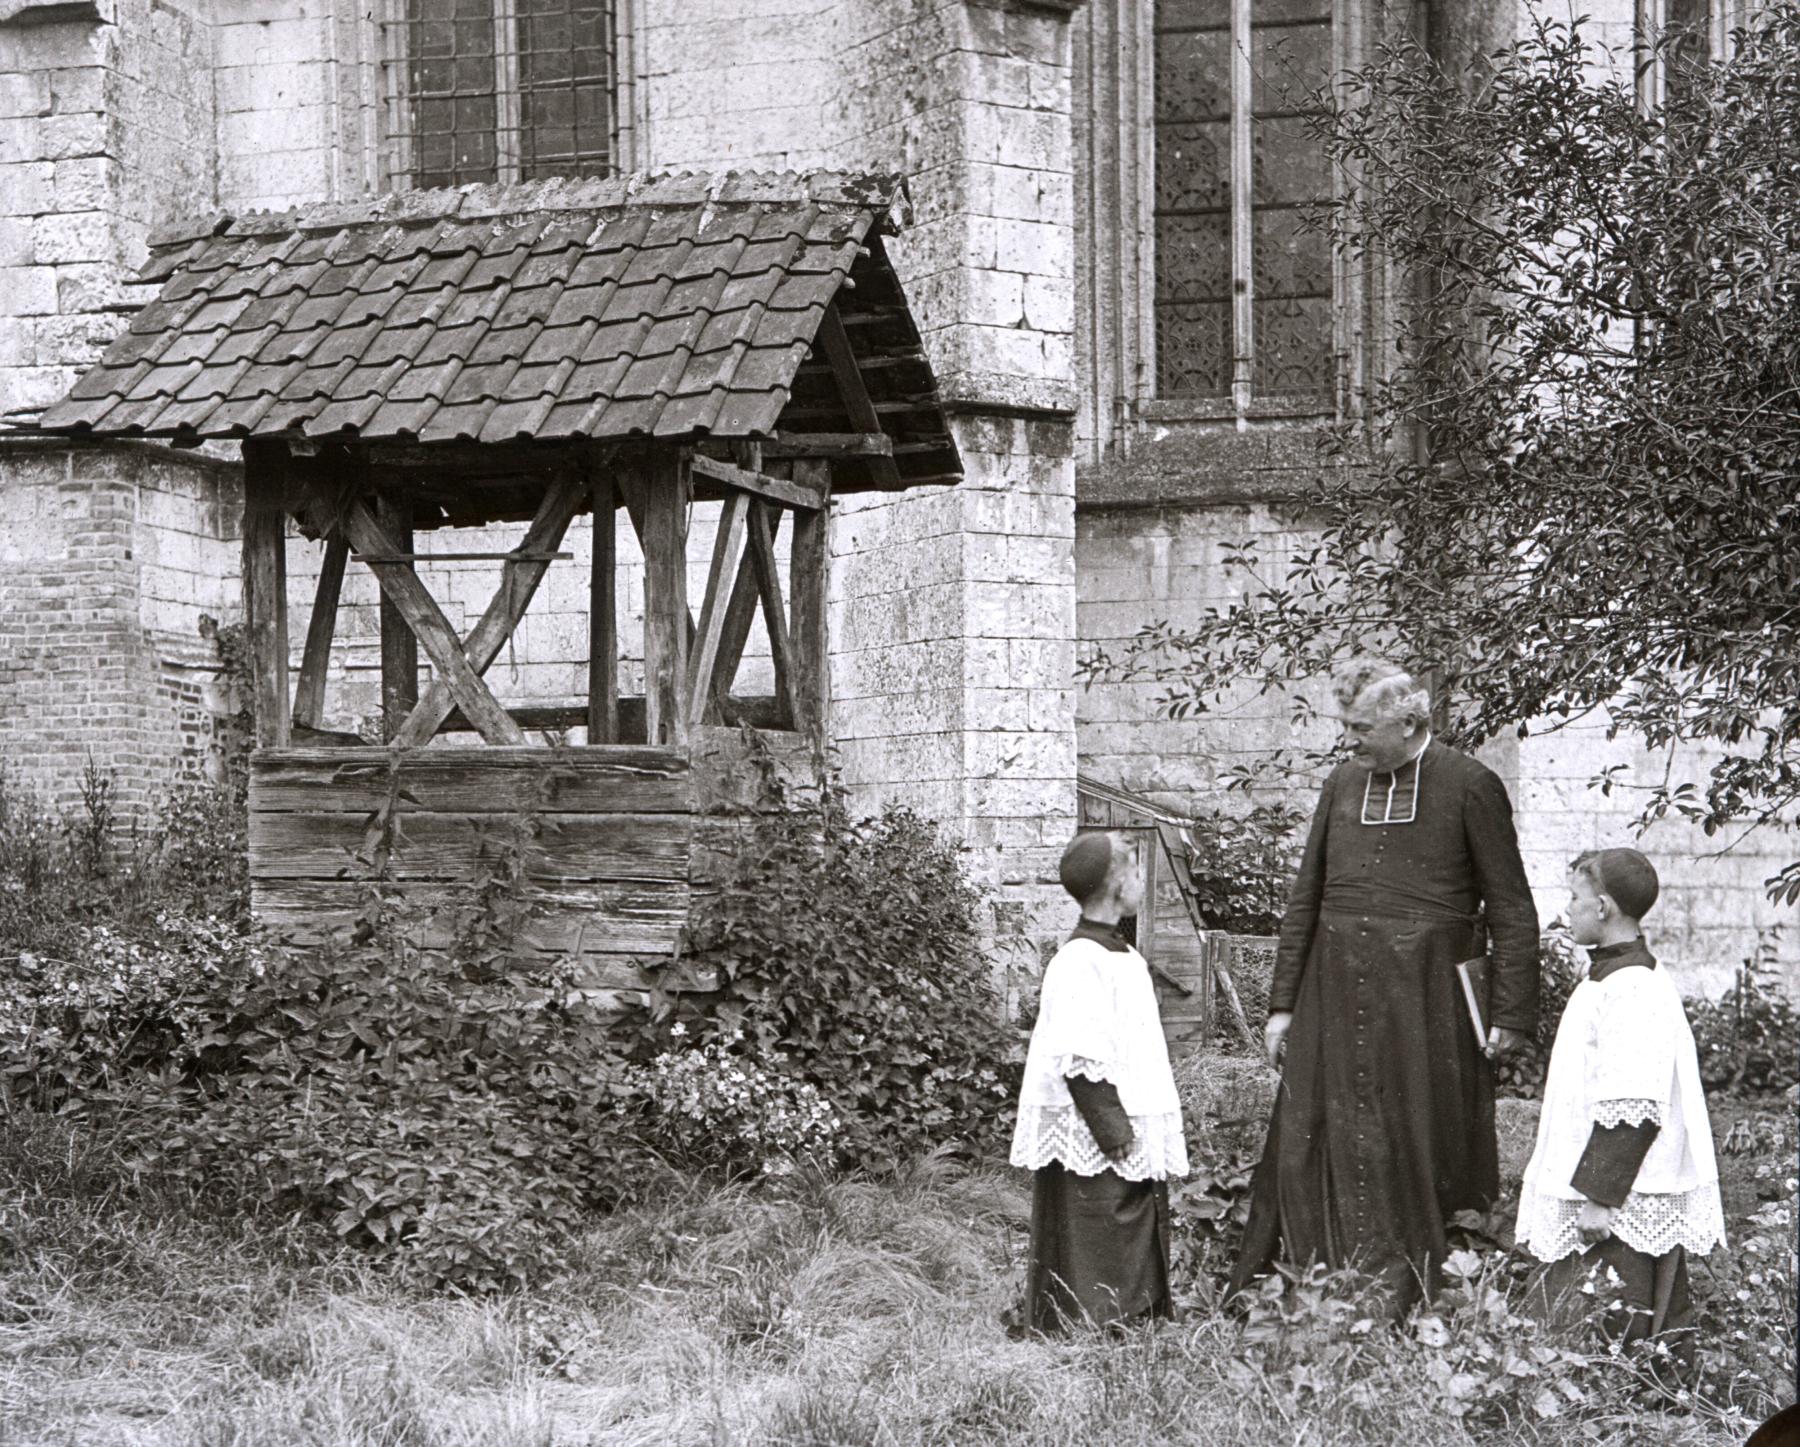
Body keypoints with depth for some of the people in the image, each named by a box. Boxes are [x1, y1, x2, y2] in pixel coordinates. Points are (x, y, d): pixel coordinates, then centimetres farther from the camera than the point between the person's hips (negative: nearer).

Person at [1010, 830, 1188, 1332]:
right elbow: (1079, 1060, -21)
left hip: (1135, 1145, 10)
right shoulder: (1078, 961, -16)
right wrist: (1114, 1130, -21)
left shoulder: (1126, 958, 14)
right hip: (1090, 1145, -10)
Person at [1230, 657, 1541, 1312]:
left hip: (1424, 999, -4)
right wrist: (1283, 1003, 12)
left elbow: (1511, 910, -2)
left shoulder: (1469, 787, -3)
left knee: (1419, 1150, 0)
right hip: (1335, 991, 5)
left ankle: (1413, 1295, 11)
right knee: (1314, 1145, 3)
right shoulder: (1343, 783, 11)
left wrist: (1511, 1014, -6)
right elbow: (1305, 898, 15)